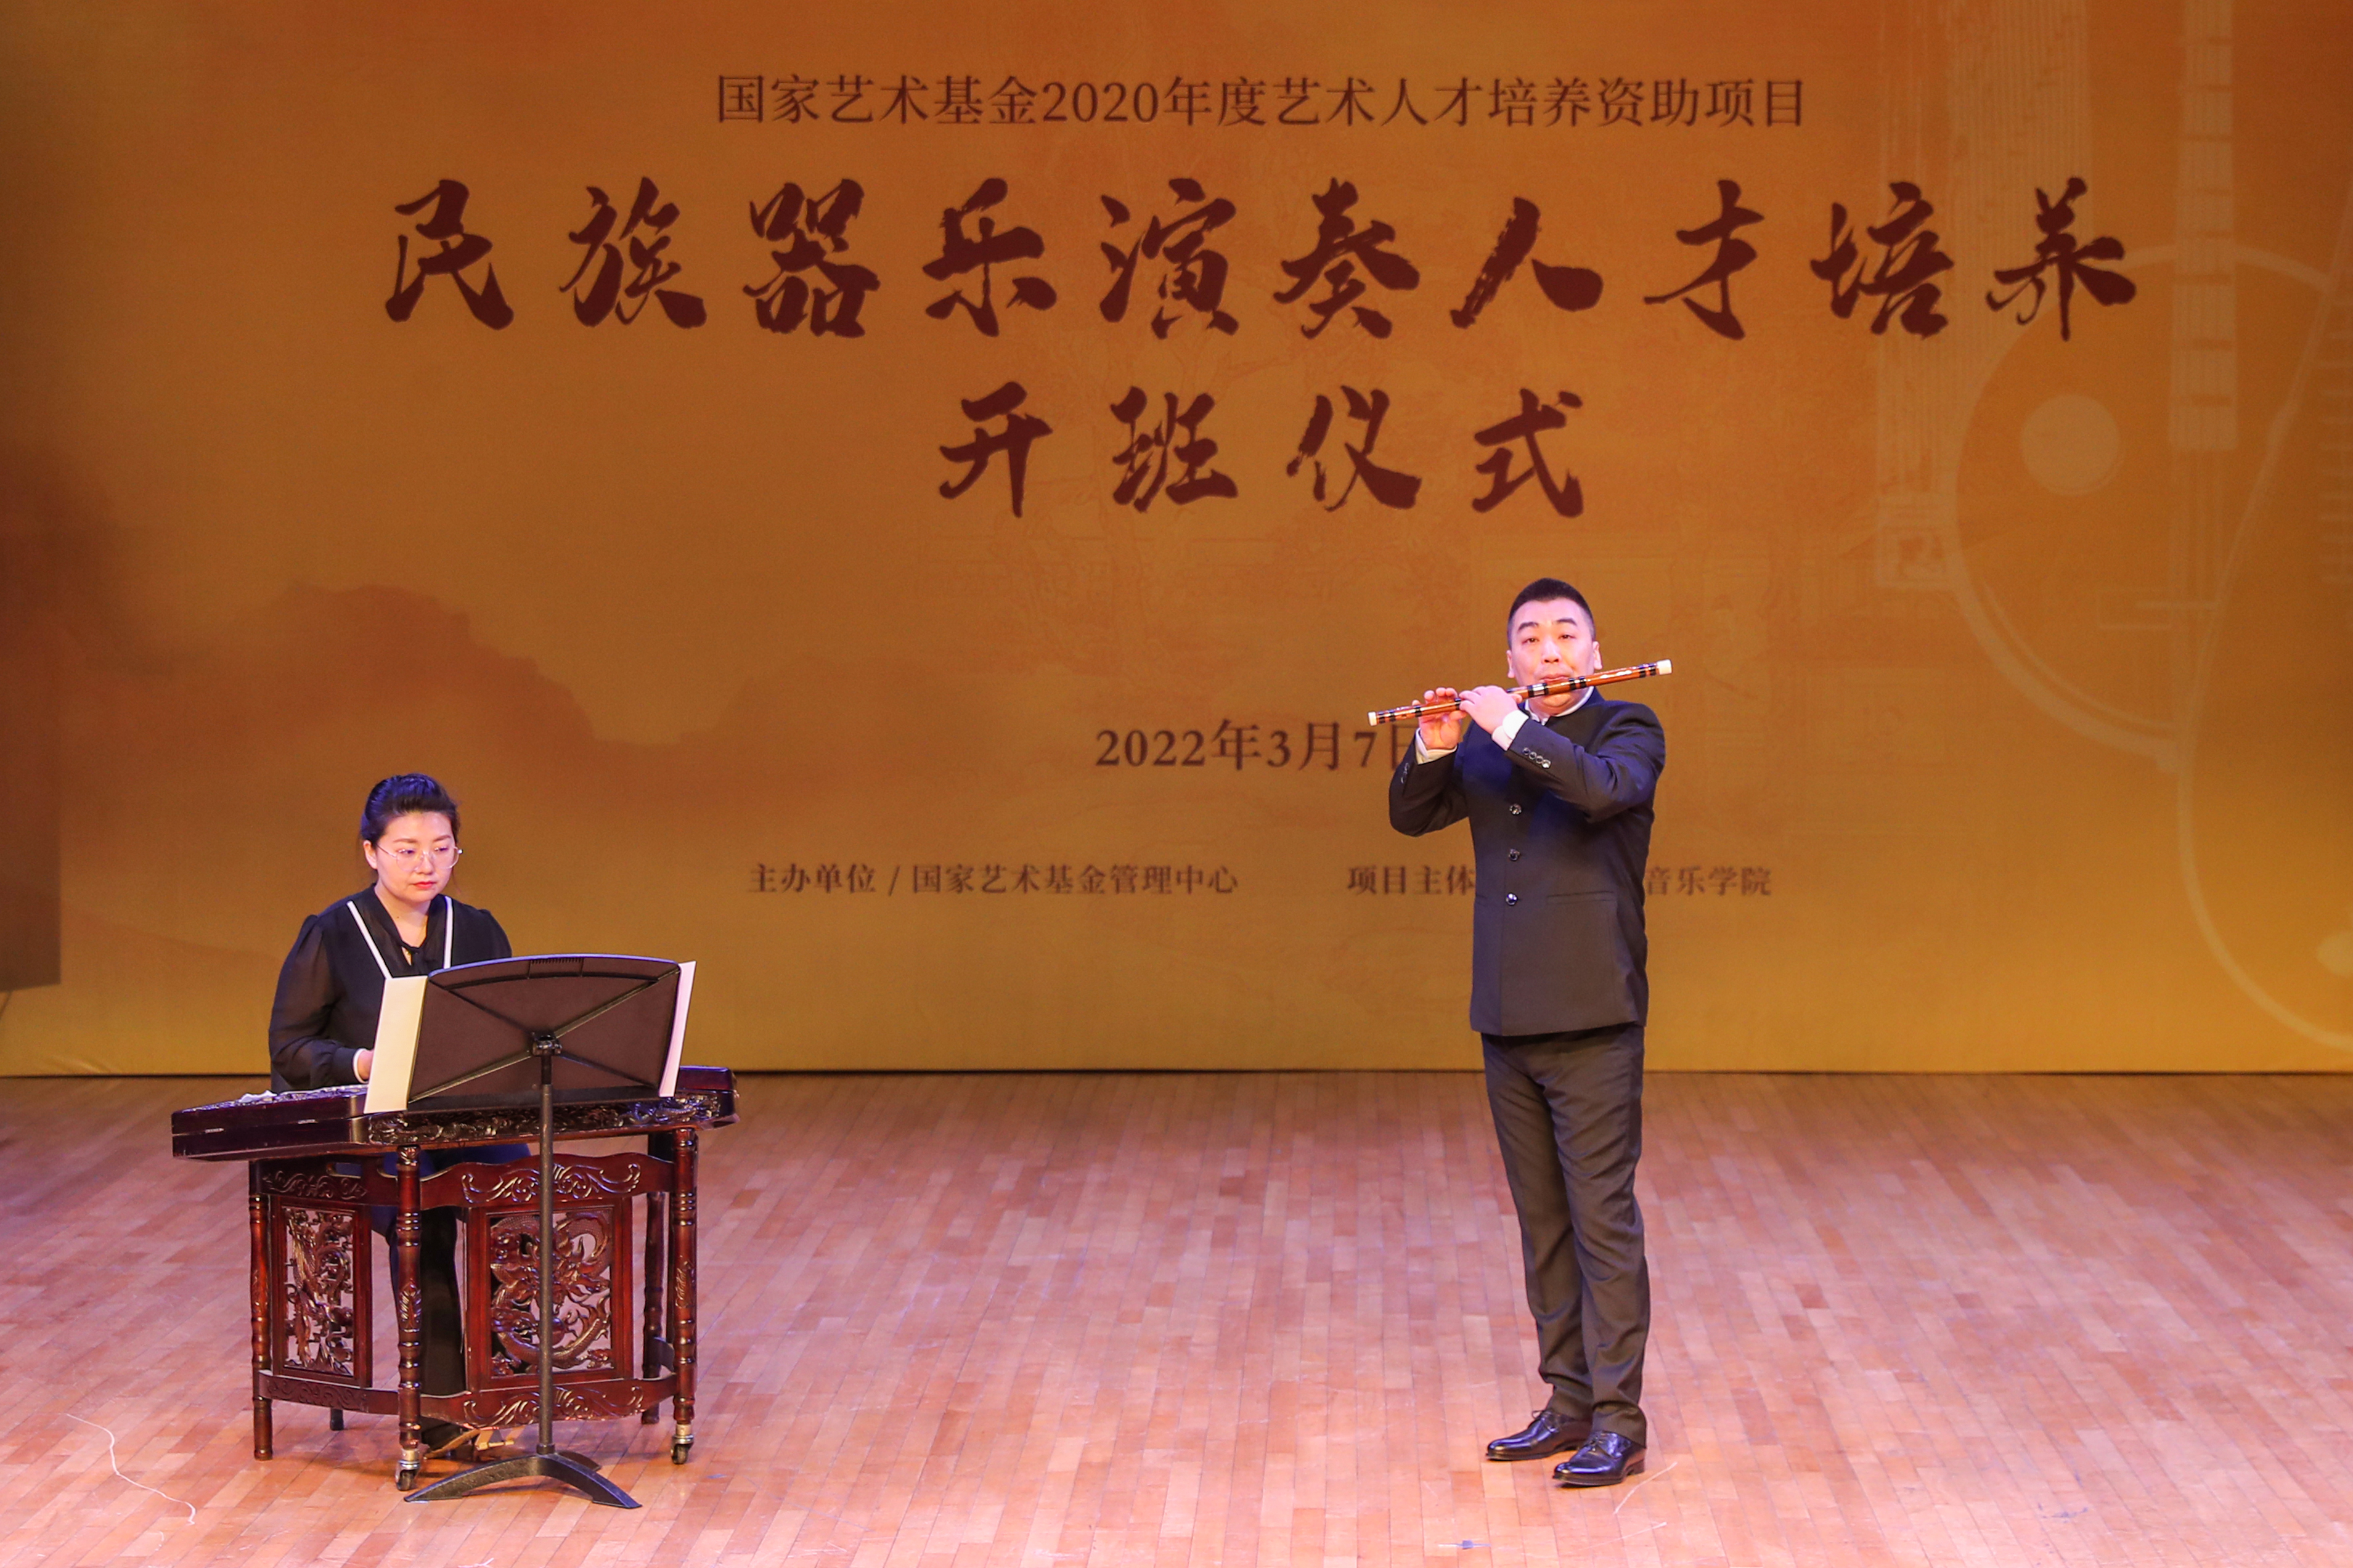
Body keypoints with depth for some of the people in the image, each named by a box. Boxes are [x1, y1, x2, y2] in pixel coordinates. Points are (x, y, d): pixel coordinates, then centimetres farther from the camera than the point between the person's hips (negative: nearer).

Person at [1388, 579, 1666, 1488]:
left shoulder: (1628, 731, -2)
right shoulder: (1489, 745, 14)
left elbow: (1603, 789, -23)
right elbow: (1410, 817, 9)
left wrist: (1510, 727, -18)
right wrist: (1434, 751, -9)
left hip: (1591, 1018, -6)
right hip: (1506, 1019, 6)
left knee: (1602, 1217, -6)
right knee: (1541, 1223, 11)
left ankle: (1618, 1422, -4)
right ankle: (1570, 1404, 19)